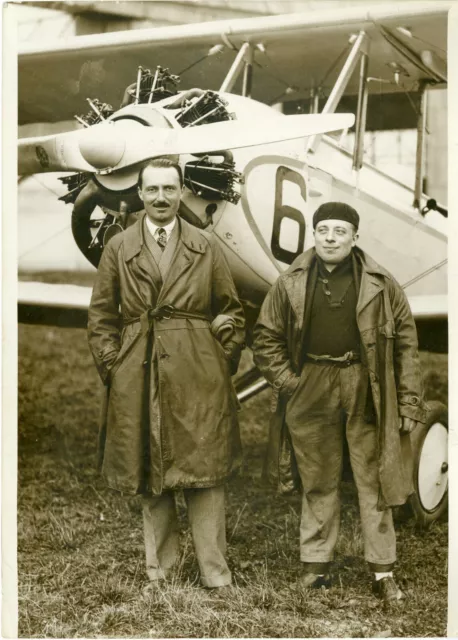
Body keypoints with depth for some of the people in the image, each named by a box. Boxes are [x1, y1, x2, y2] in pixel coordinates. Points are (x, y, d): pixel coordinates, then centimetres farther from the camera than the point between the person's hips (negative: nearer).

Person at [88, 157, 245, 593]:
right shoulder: (118, 249, 7)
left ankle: (215, 574, 10)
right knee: (150, 479, 7)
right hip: (138, 381, 1)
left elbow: (231, 311, 10)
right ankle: (158, 570, 19)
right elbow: (101, 318, 8)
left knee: (204, 476, 1)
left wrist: (222, 363, 2)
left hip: (198, 380, -1)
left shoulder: (207, 248, 7)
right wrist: (113, 368, 1)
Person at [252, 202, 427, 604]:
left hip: (367, 394, -1)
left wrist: (410, 403, -3)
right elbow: (266, 339, 8)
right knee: (318, 483, 11)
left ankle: (383, 572, 13)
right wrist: (288, 381, -3)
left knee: (374, 482, 4)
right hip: (311, 394, 1)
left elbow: (406, 344, 0)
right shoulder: (290, 285, 2)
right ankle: (316, 564, 23)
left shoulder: (381, 285, -1)